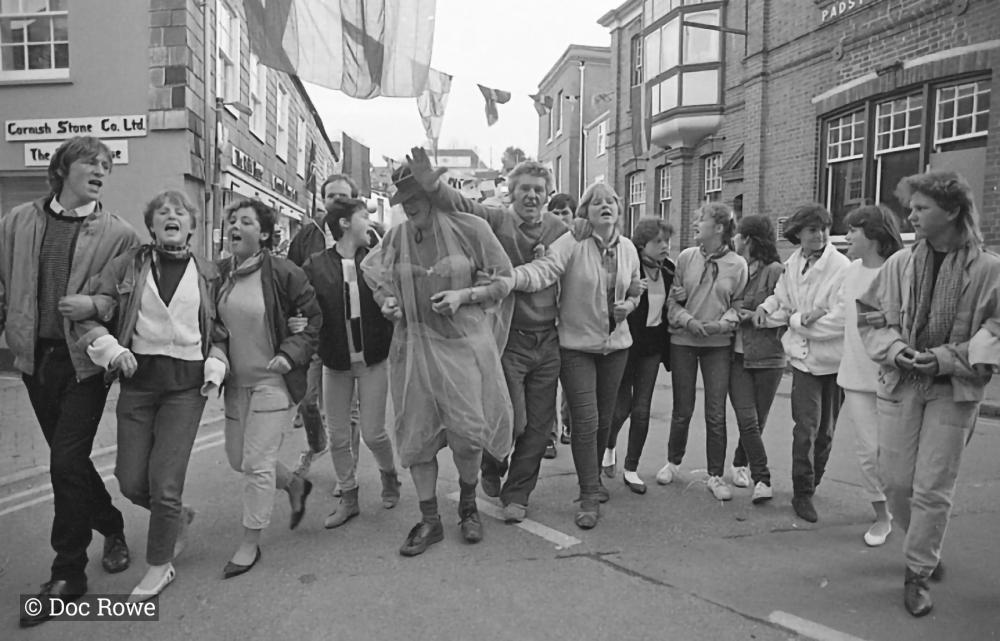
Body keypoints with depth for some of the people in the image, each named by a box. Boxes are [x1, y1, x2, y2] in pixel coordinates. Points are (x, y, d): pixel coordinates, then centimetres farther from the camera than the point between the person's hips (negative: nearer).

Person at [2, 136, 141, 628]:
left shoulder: (118, 234, -4)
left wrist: (96, 305, -18)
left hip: (86, 360, -4)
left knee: (67, 463, -5)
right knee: (69, 459, 15)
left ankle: (66, 577, 10)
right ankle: (111, 528, 38)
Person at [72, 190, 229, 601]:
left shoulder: (208, 273, 4)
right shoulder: (129, 264, 3)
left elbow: (220, 329, 12)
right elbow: (87, 312, 3)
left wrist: (216, 364, -4)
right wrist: (109, 348, -13)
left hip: (187, 382, -2)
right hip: (137, 379, 2)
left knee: (164, 482, -3)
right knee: (131, 480, 6)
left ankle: (160, 566, 19)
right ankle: (179, 517, 37)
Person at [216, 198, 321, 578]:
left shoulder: (282, 272, -14)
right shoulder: (220, 272, 3)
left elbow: (315, 318, -9)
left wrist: (290, 354, -17)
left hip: (273, 380, -7)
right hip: (236, 380, 7)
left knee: (257, 464, -3)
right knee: (237, 458, 15)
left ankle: (251, 544, 14)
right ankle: (295, 485, 39)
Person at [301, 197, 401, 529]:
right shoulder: (315, 266, -3)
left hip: (373, 360, -1)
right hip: (335, 362, 1)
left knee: (373, 432, 3)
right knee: (338, 436, 9)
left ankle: (389, 474, 34)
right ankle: (348, 498, 28)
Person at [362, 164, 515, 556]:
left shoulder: (470, 228, -4)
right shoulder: (396, 237, 6)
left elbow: (502, 279, 0)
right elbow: (379, 281, 21)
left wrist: (463, 295, -14)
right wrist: (387, 301, -1)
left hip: (463, 342, -3)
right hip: (413, 344, 4)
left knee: (467, 430, -6)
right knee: (416, 434, 6)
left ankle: (468, 505, 24)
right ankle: (429, 520, 23)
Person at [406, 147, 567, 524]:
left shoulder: (559, 230, 6)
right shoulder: (496, 221, -5)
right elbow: (461, 206, -21)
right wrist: (432, 185, -40)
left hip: (548, 341, 4)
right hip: (508, 338, -4)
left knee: (538, 425, 9)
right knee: (512, 420, -2)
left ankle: (517, 493, 29)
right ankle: (492, 468, 33)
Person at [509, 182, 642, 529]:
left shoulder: (628, 249, 5)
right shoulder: (572, 243, -12)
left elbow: (635, 292, 19)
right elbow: (543, 270, -29)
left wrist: (627, 306, -3)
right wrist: (507, 277, -48)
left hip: (616, 344, 5)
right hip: (576, 345, -5)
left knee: (603, 419, 14)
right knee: (586, 421, -6)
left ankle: (594, 478, 37)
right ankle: (590, 497, 8)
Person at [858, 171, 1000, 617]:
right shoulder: (899, 264, 1)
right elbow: (869, 317, 9)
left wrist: (944, 359, -14)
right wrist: (892, 346, -9)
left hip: (955, 391, -2)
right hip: (899, 383, 3)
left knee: (933, 488, 2)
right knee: (894, 479, 7)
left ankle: (918, 572, 20)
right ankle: (925, 547, 35)